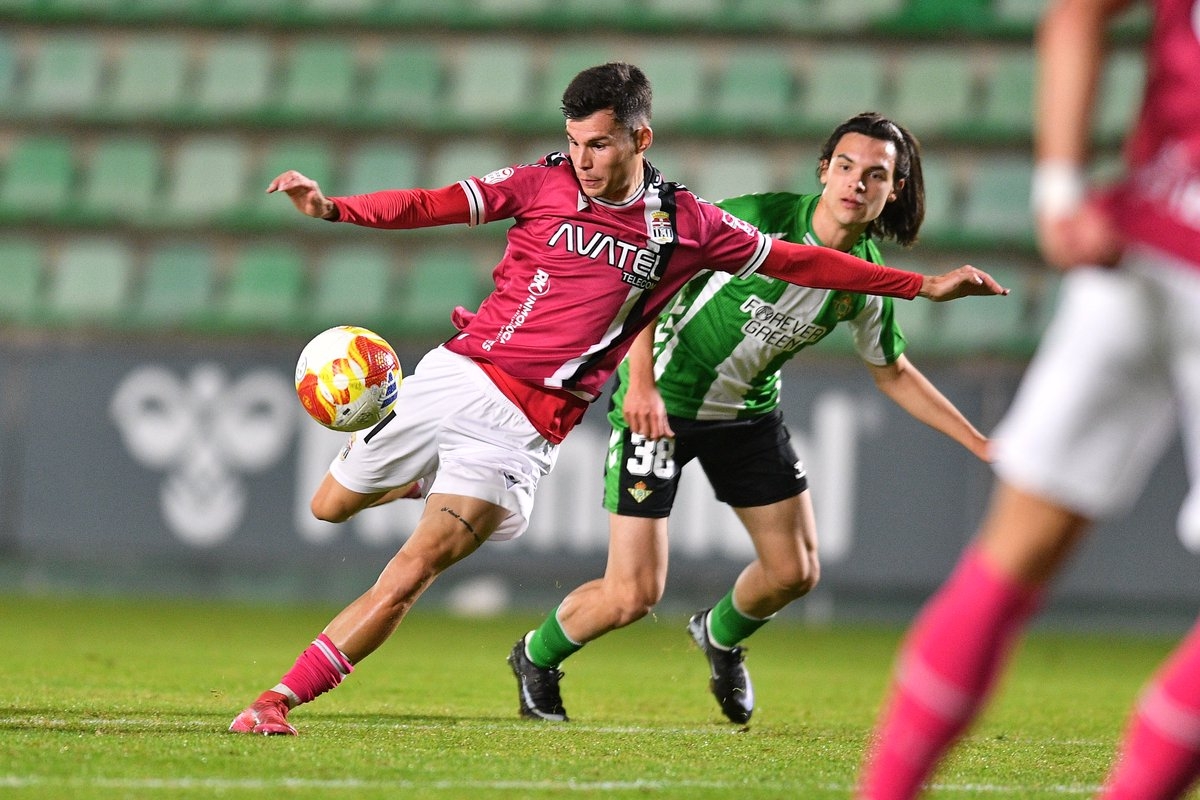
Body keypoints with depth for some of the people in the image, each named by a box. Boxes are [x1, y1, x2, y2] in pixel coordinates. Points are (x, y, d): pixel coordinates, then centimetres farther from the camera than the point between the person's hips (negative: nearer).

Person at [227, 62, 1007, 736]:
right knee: (332, 505, 15)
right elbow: (434, 205, -5)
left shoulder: (686, 227, 2)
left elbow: (797, 261, 11)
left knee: (411, 572, -14)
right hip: (458, 372, 2)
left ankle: (280, 699, -11)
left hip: (525, 426, -2)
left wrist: (923, 285, 11)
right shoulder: (543, 184, 2)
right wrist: (334, 207, -21)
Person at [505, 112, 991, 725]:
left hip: (750, 412, 6)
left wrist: (981, 444, 6)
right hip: (660, 401, -6)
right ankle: (537, 657, 21)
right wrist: (642, 382, -26)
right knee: (632, 596, -10)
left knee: (795, 571, 5)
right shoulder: (758, 218, -23)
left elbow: (892, 374, 10)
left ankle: (720, 635, 39)